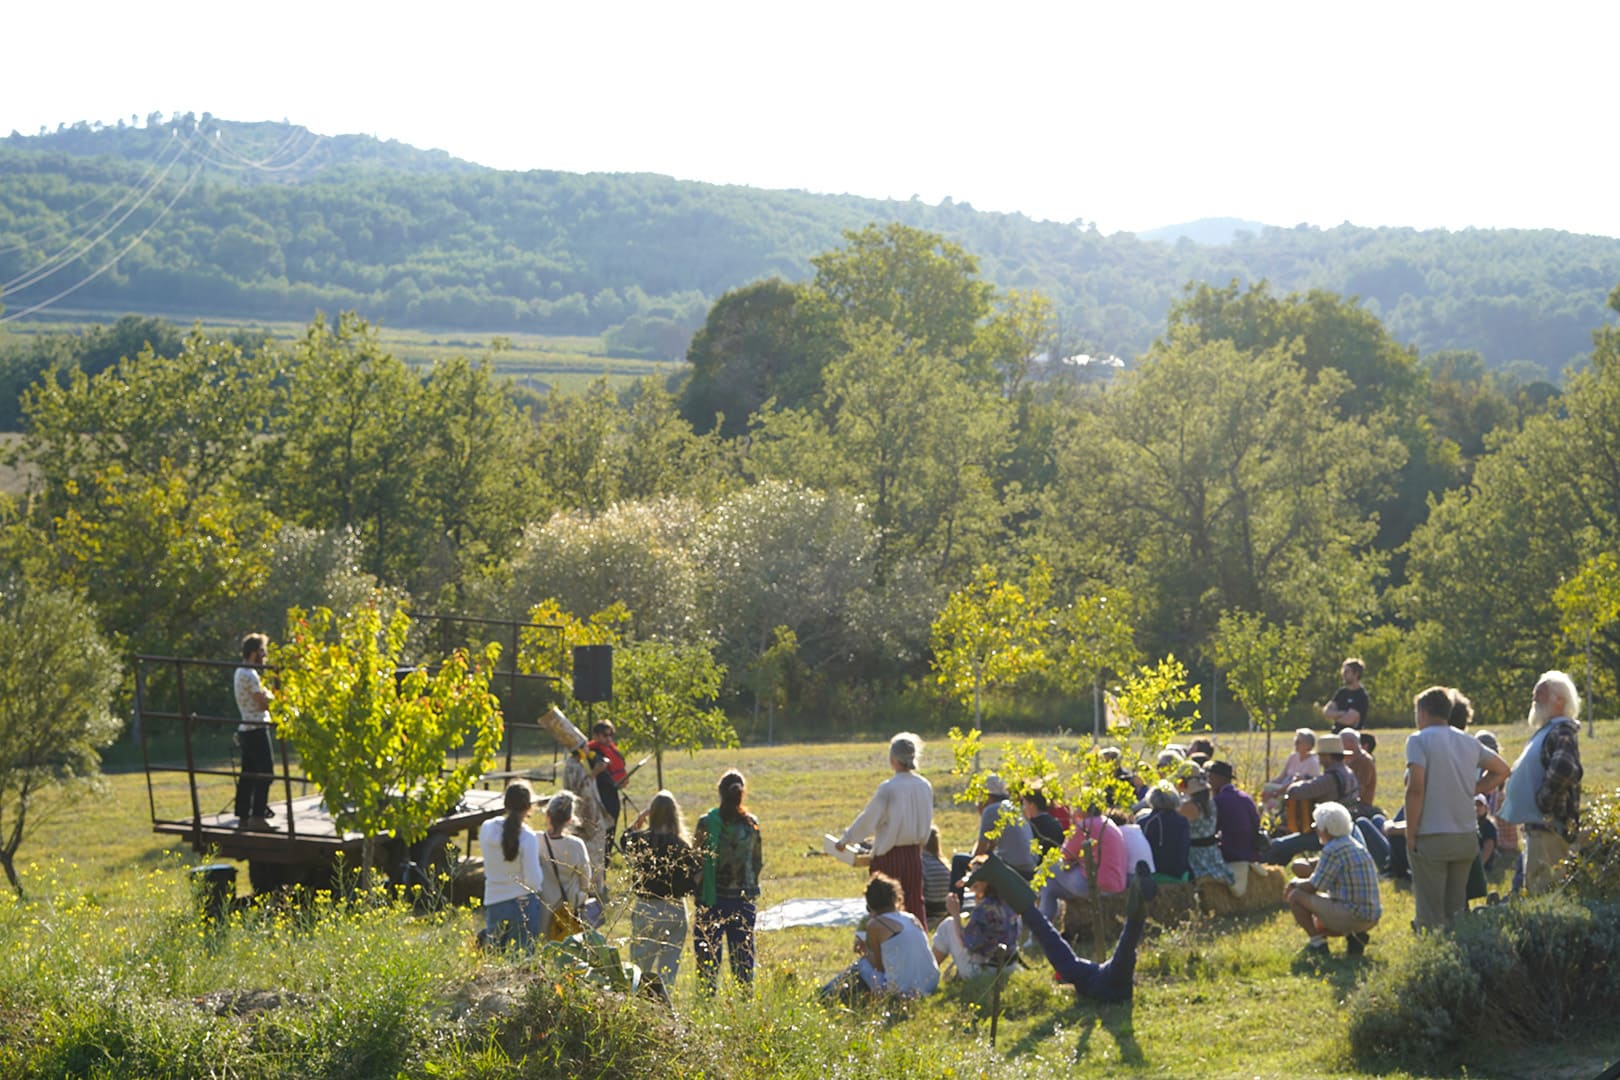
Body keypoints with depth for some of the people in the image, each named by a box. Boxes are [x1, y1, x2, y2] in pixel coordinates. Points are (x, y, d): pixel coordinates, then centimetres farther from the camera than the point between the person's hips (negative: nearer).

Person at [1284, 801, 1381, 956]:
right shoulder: (1355, 846, 15)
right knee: (1318, 924, 33)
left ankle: (1318, 942, -4)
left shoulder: (1333, 850, -15)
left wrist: (1295, 883, 10)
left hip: (1351, 916, -9)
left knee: (1296, 896, -4)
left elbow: (1312, 887, -11)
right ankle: (1355, 935, 9)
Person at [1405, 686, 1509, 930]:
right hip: (1466, 838, 6)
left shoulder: (1419, 740, -8)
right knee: (1457, 912, 14)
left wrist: (1410, 835, -11)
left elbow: (1416, 789, -16)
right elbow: (1501, 770, 23)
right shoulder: (1469, 741, 11)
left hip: (1431, 839, -6)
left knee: (1432, 917, -3)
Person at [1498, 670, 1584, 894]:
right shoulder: (1546, 730, 19)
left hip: (1549, 826, -11)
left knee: (1543, 891, -12)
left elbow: (1564, 768, -32)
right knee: (1533, 889, 15)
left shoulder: (1563, 731, -13)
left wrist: (1543, 801, -22)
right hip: (1536, 825, 11)